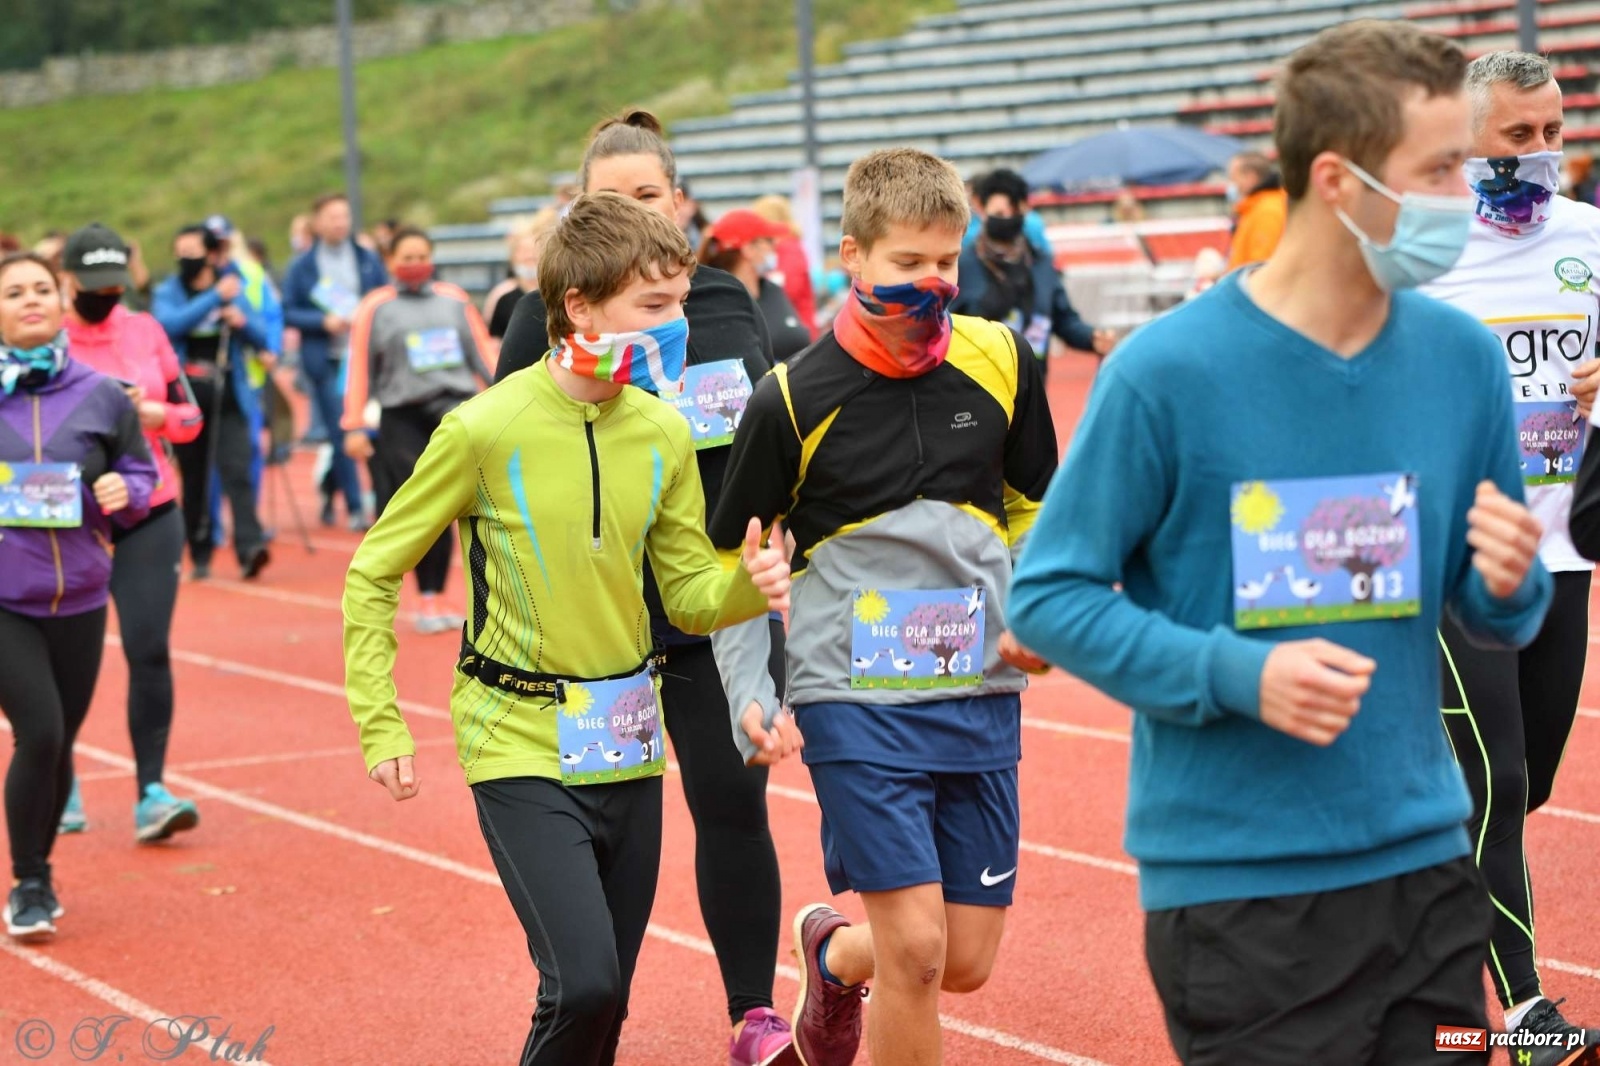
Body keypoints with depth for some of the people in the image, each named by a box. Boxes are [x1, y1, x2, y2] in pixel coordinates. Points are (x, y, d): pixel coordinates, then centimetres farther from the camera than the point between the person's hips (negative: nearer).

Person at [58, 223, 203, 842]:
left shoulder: (146, 332, 7)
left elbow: (191, 416, 11)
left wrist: (157, 413, -11)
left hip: (150, 517, 2)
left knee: (150, 651, -8)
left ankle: (151, 792, -7)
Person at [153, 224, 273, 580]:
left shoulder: (233, 291, 8)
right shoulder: (167, 293, 4)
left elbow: (263, 340, 8)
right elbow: (169, 323, -17)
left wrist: (243, 322, -13)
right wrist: (214, 297, -24)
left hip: (228, 398, 0)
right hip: (186, 398, 0)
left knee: (237, 471, -14)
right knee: (193, 479, 6)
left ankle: (250, 546, -23)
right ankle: (200, 554, 15)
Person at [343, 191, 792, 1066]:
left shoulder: (662, 433, 0)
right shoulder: (487, 430, -13)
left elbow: (689, 596, 7)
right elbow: (372, 576, -5)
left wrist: (749, 584, -15)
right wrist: (381, 728, -10)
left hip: (627, 750, 5)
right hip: (521, 747, -5)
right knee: (582, 984, -18)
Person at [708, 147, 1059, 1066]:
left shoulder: (1001, 362, -1)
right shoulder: (793, 400, -10)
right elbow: (734, 562, 2)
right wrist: (748, 691, -9)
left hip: (983, 692, 4)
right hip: (856, 698, -4)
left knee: (968, 963, 9)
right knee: (916, 949, -12)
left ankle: (834, 953, 41)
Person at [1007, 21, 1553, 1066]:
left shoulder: (1462, 357, 2)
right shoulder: (1170, 370, -12)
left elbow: (1493, 612, 12)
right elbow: (1049, 595, -8)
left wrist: (1510, 584, -12)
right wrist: (1235, 676, -20)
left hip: (1425, 863, 5)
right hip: (1236, 887, -5)